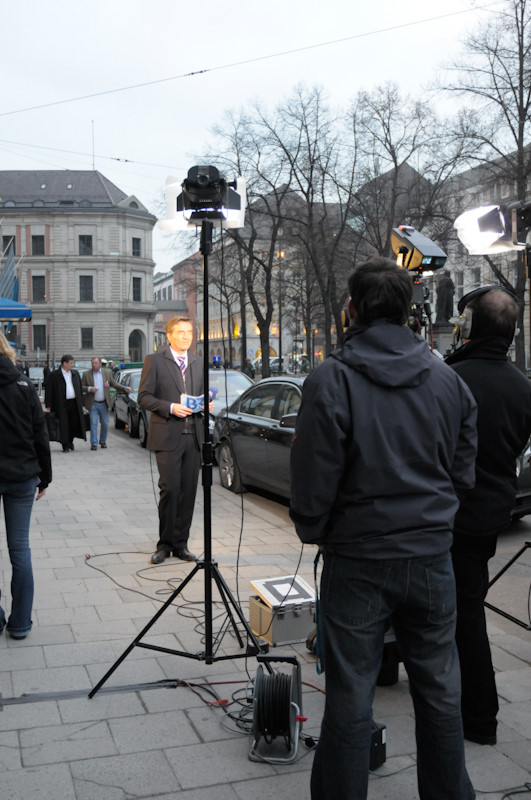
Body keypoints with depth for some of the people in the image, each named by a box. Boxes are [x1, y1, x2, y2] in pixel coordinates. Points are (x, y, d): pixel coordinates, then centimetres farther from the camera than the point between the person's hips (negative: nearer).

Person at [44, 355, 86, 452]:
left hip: (74, 403, 4)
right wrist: (48, 406, -6)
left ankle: (70, 441, 26)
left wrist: (81, 403, 12)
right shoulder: (54, 375, -3)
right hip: (62, 404, -4)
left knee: (75, 424, 4)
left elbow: (80, 389, 18)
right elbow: (48, 390, -2)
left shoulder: (76, 373, 12)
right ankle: (65, 446, 8)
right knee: (64, 425, -2)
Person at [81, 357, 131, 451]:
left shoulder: (107, 373, 5)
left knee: (105, 424, 7)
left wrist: (124, 388, -7)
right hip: (93, 404, -2)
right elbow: (82, 387, 0)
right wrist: (89, 389, -19)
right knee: (93, 424, -4)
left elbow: (114, 384, 8)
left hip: (104, 404, 2)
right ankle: (94, 443, -1)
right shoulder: (86, 374, 0)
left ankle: (103, 441, 24)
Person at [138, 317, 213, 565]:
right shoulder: (155, 361, 0)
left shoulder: (198, 363, 16)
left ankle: (181, 543, 16)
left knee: (188, 491, 6)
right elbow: (144, 397, -4)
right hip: (168, 435, -5)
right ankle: (165, 543, 9)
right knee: (170, 489, -5)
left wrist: (206, 404, 1)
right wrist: (170, 408, -17)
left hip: (193, 435, 5)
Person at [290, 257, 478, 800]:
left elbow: (313, 481, -11)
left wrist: (312, 531, 7)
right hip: (432, 554, 4)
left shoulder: (330, 381, -13)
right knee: (440, 691, 18)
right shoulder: (448, 380, 2)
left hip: (357, 559, -4)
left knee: (350, 698, 7)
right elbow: (463, 475, 8)